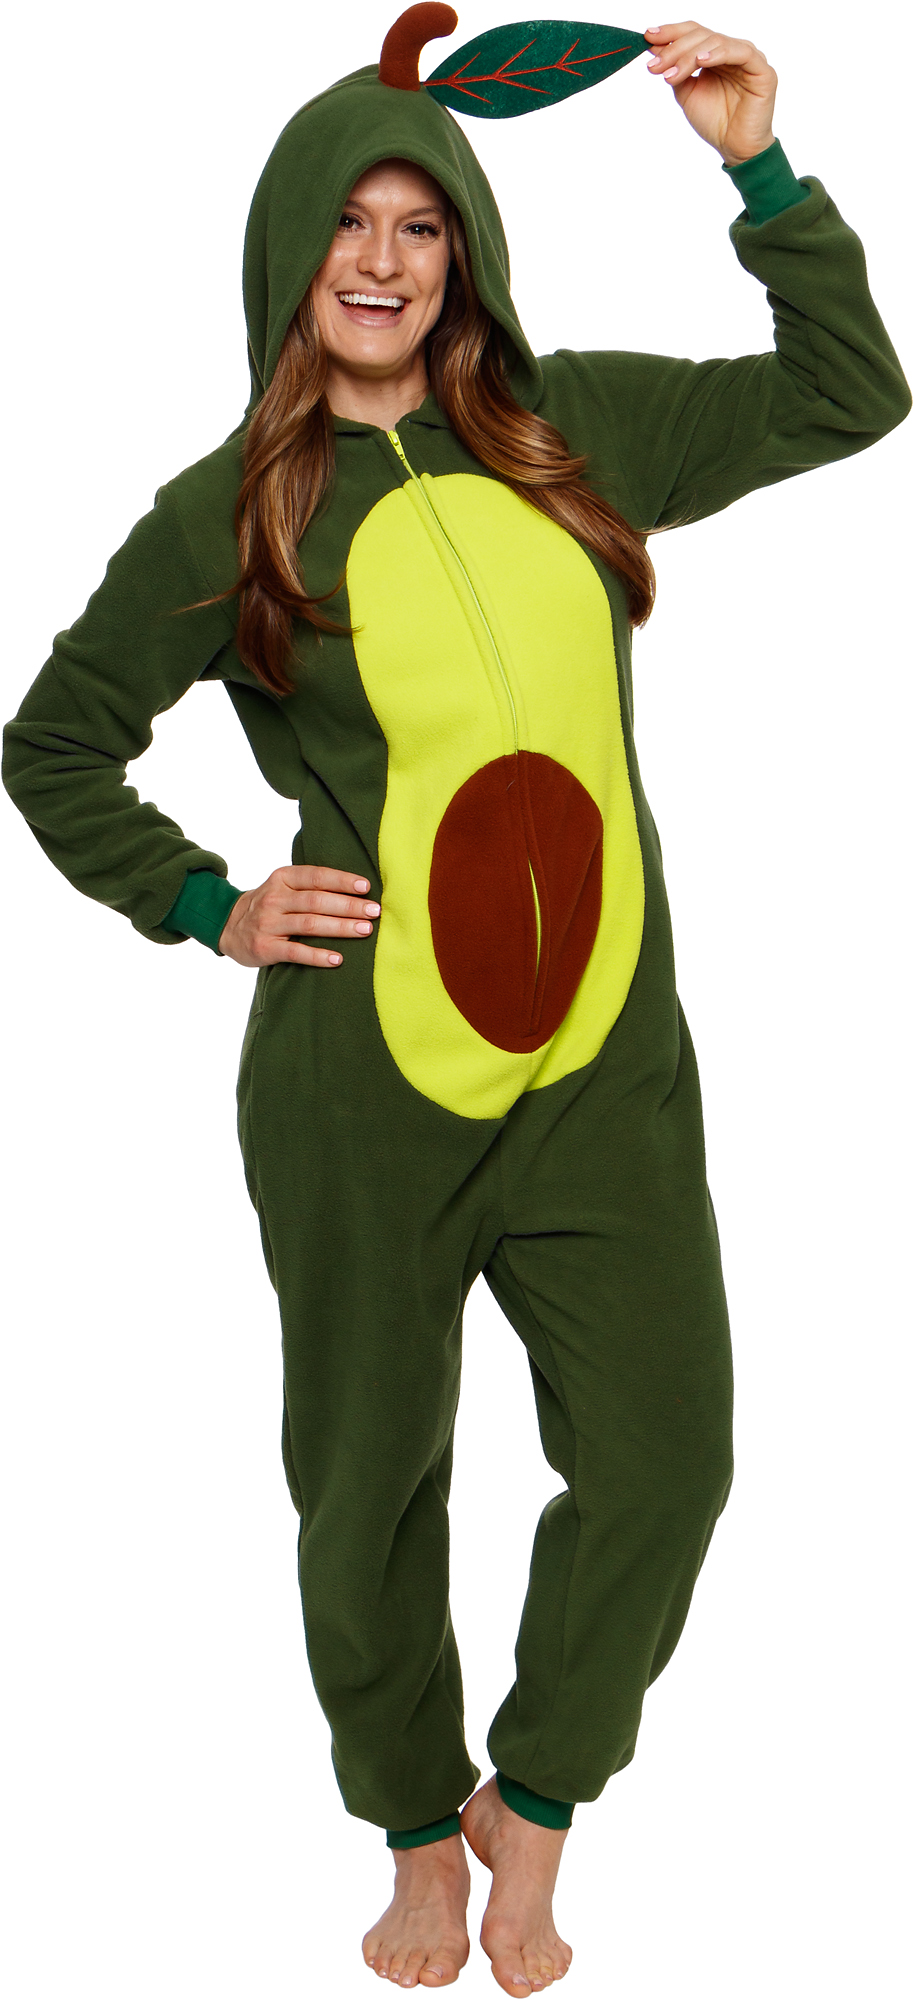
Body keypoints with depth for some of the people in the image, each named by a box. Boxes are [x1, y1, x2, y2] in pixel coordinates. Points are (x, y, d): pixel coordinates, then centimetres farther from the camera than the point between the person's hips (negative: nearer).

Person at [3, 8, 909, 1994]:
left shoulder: (577, 431, 8)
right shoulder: (229, 513, 1)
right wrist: (209, 909, 1)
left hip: (608, 1057, 2)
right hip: (362, 1080, -2)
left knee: (664, 1459, -1)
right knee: (373, 1476, 10)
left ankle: (534, 1801, 27)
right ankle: (420, 1830, 37)